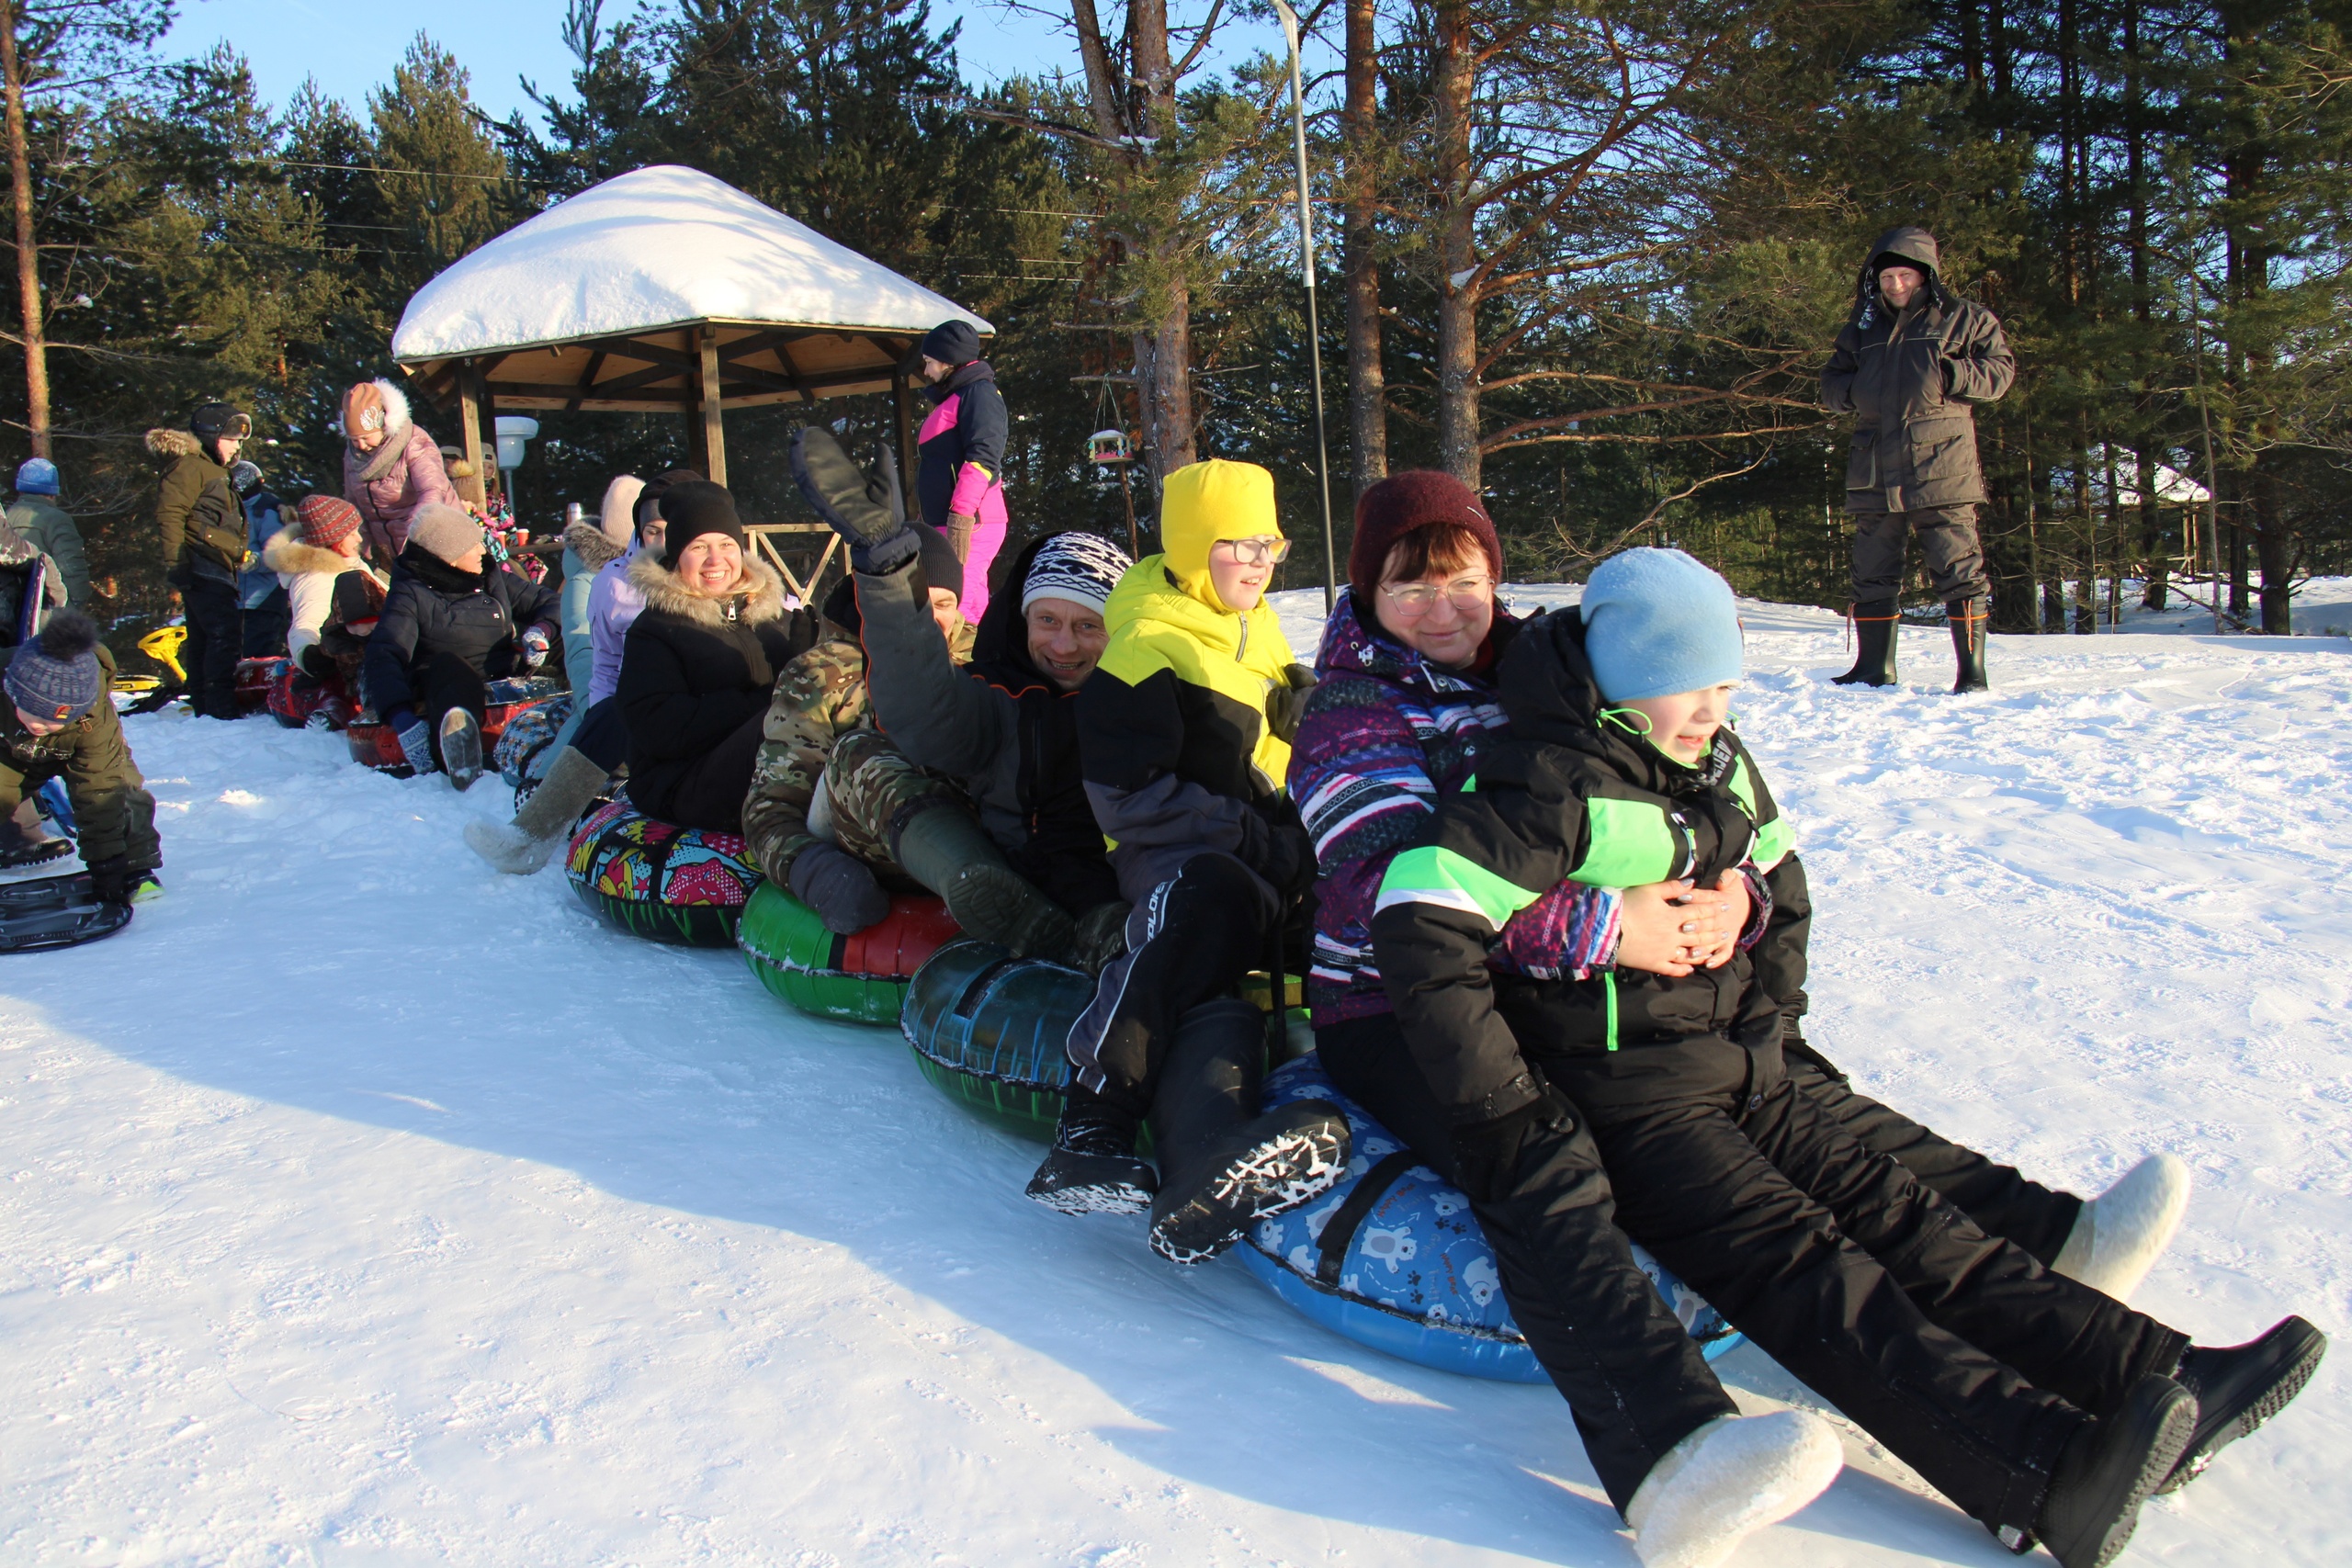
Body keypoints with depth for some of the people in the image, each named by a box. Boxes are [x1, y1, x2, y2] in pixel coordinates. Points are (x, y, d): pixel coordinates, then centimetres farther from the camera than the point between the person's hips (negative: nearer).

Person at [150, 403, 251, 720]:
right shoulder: (190, 466, -7)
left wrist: (241, 556, 26)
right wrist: (175, 562, -21)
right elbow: (169, 512, -17)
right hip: (203, 567, -11)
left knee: (203, 640, 13)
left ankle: (203, 707, 18)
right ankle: (221, 708, -21)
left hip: (217, 570, 11)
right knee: (225, 634, -17)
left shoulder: (214, 470, 25)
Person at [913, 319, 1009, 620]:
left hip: (969, 524, -10)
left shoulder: (979, 393, -5)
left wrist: (961, 516, -27)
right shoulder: (955, 399, 25)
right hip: (948, 525, 10)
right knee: (970, 617, 10)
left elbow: (983, 458, -19)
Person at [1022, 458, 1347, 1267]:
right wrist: (1258, 838, -18)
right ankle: (1092, 1124, -48)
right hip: (1179, 859, -7)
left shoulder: (1263, 638, 23)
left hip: (1279, 861, 8)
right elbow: (1127, 796, -12)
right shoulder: (1145, 651, -2)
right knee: (1205, 903, -41)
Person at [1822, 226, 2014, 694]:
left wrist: (1952, 376, -14)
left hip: (1941, 467, -4)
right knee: (1872, 575, 10)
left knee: (1959, 573, -6)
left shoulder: (1964, 319, 7)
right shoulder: (1862, 326, 18)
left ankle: (1972, 670, 0)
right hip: (1874, 473, 4)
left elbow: (2001, 370, 3)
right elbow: (1831, 383, 22)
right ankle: (1874, 667, 21)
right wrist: (1850, 392, 0)